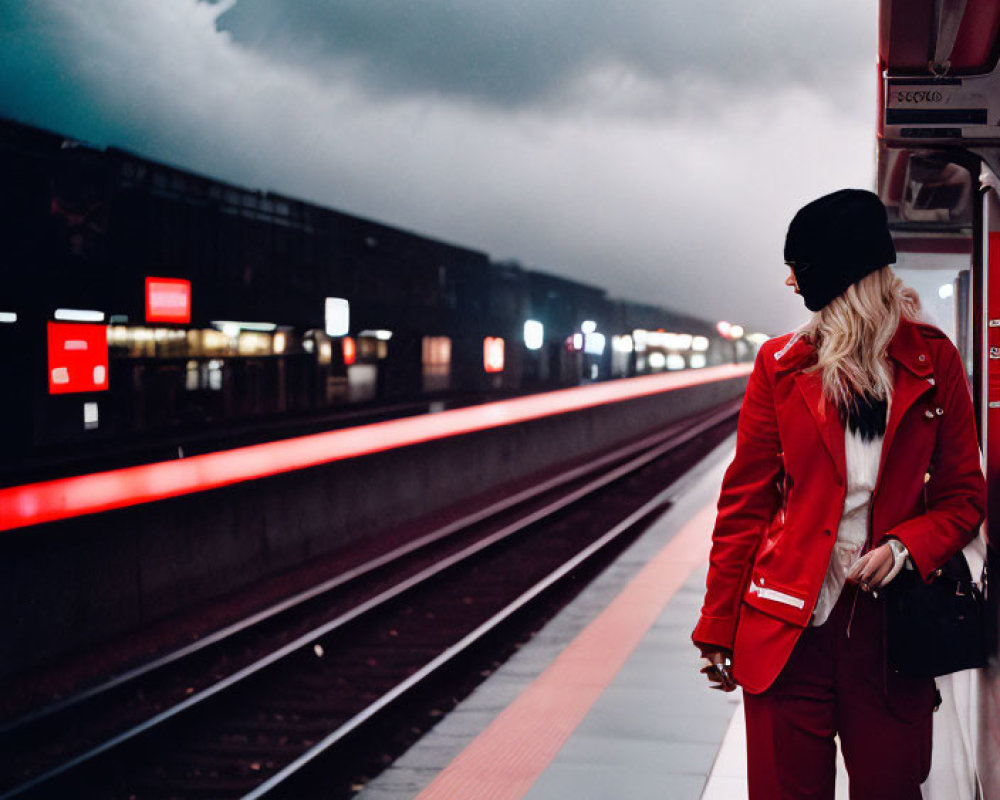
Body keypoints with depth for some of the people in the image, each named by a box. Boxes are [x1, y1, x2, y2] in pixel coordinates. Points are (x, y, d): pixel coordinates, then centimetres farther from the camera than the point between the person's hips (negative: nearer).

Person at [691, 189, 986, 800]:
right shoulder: (782, 364, 2)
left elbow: (966, 495, 7)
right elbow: (745, 502, 5)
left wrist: (905, 545, -13)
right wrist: (718, 630, 4)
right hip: (789, 628, 0)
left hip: (889, 626, 0)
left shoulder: (933, 361, 2)